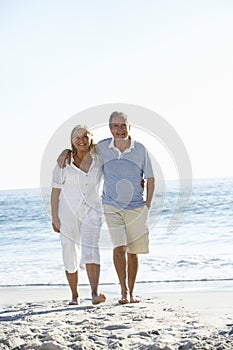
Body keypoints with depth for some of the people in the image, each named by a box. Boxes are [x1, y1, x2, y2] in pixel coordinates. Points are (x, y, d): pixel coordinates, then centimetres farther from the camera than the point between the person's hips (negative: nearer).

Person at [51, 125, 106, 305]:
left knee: (91, 250, -20)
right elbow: (55, 191, 1)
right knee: (70, 256, 4)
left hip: (91, 212, 0)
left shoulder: (99, 160, 1)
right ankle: (74, 296, 19)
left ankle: (95, 294, -30)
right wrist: (54, 218, -4)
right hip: (68, 213, 0)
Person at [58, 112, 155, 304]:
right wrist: (67, 151, 0)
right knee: (119, 248, -15)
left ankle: (131, 292, 19)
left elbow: (150, 179, 3)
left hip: (136, 208, 0)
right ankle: (124, 292, -10)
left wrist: (148, 205, -2)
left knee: (133, 252, 7)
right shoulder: (102, 148, -3)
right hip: (112, 207, 0)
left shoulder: (140, 150, -6)